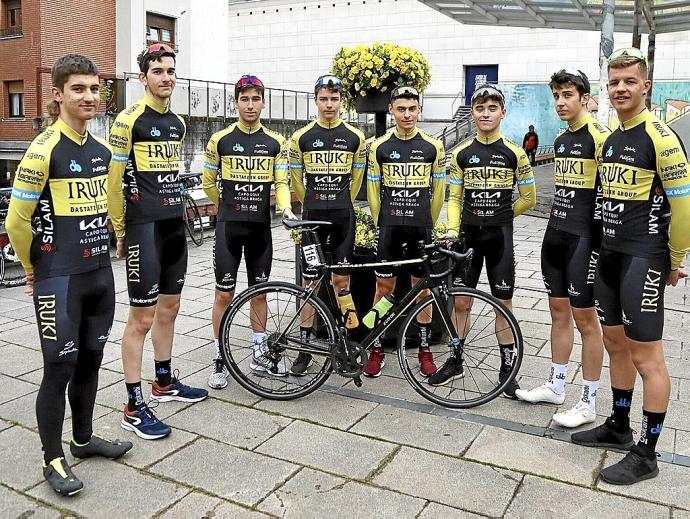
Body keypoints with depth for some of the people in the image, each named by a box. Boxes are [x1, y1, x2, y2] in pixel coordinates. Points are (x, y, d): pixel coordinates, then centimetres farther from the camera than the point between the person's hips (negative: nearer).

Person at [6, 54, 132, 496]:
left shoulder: (102, 150, 8)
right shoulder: (45, 150, -14)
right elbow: (17, 221, -11)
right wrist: (34, 268, 0)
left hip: (100, 273, 7)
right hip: (59, 280, -6)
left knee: (90, 360, 16)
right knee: (60, 367, 1)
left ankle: (84, 438, 33)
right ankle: (54, 460, 16)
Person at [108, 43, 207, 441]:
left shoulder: (178, 123, 13)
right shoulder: (130, 120, -10)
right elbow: (112, 180, -10)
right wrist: (120, 233, -7)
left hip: (175, 226, 8)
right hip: (144, 228, -7)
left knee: (169, 309, 16)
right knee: (142, 318, -4)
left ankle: (165, 382, 32)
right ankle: (134, 407, 6)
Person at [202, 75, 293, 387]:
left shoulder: (275, 142, 3)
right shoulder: (220, 140, -2)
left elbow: (281, 183, 0)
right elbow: (208, 183, 9)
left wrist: (285, 208, -18)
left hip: (261, 227, 2)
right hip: (229, 226, -2)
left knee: (259, 292, 11)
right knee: (224, 293, 1)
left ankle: (259, 355, 24)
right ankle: (220, 359, 13)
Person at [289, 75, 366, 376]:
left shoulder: (355, 137, 2)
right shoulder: (301, 137, 1)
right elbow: (296, 179, 11)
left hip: (343, 217, 1)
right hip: (313, 217, 0)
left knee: (341, 281, 5)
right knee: (309, 283, 3)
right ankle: (305, 348, 11)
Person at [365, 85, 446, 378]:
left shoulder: (432, 147, 2)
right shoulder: (380, 147, 2)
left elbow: (439, 191, 8)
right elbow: (373, 190, 7)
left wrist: (428, 224, 8)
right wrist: (381, 224, 7)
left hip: (421, 228, 0)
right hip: (390, 227, 0)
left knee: (422, 289, 6)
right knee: (384, 287, 4)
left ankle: (424, 350, 18)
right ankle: (377, 350, 15)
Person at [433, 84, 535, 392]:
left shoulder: (514, 153, -2)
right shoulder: (461, 154, 3)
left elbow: (528, 198, 6)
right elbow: (455, 197, 5)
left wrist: (500, 216, 9)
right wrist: (452, 229, -8)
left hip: (499, 236, -1)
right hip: (468, 236, 2)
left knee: (503, 303, 4)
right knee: (460, 301, 6)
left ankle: (507, 367, 17)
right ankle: (455, 361, 22)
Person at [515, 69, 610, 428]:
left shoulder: (599, 136, -12)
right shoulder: (560, 140, 14)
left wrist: (599, 237, -17)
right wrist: (557, 221, 20)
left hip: (583, 238, -8)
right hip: (555, 234, 8)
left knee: (584, 318, -1)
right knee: (558, 312, 14)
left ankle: (588, 403, 11)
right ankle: (556, 387, 27)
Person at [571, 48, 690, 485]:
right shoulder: (611, 139, 12)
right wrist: (609, 245, 16)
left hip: (643, 259, -9)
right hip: (610, 254, 9)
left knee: (646, 356, -2)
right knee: (616, 343, 16)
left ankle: (646, 454, 9)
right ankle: (619, 427, 31)